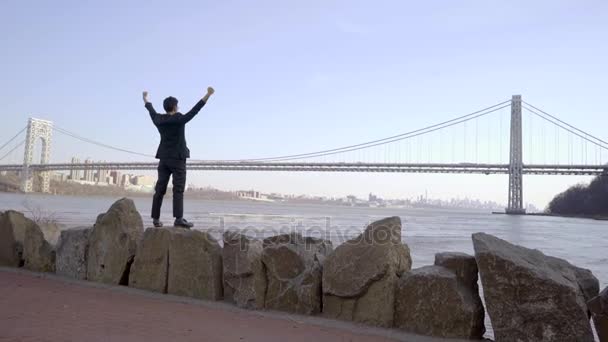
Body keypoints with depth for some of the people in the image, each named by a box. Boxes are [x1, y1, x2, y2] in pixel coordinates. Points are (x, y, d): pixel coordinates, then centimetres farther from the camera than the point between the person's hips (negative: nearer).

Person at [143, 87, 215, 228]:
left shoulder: (158, 119, 6)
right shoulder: (179, 119, -12)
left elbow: (151, 110, 25)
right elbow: (194, 110, -20)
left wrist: (145, 99, 45)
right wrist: (208, 95, -24)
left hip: (164, 158, 6)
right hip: (177, 158, -6)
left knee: (160, 189, 8)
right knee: (178, 189, -10)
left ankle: (156, 219, 11)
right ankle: (179, 219, -18)